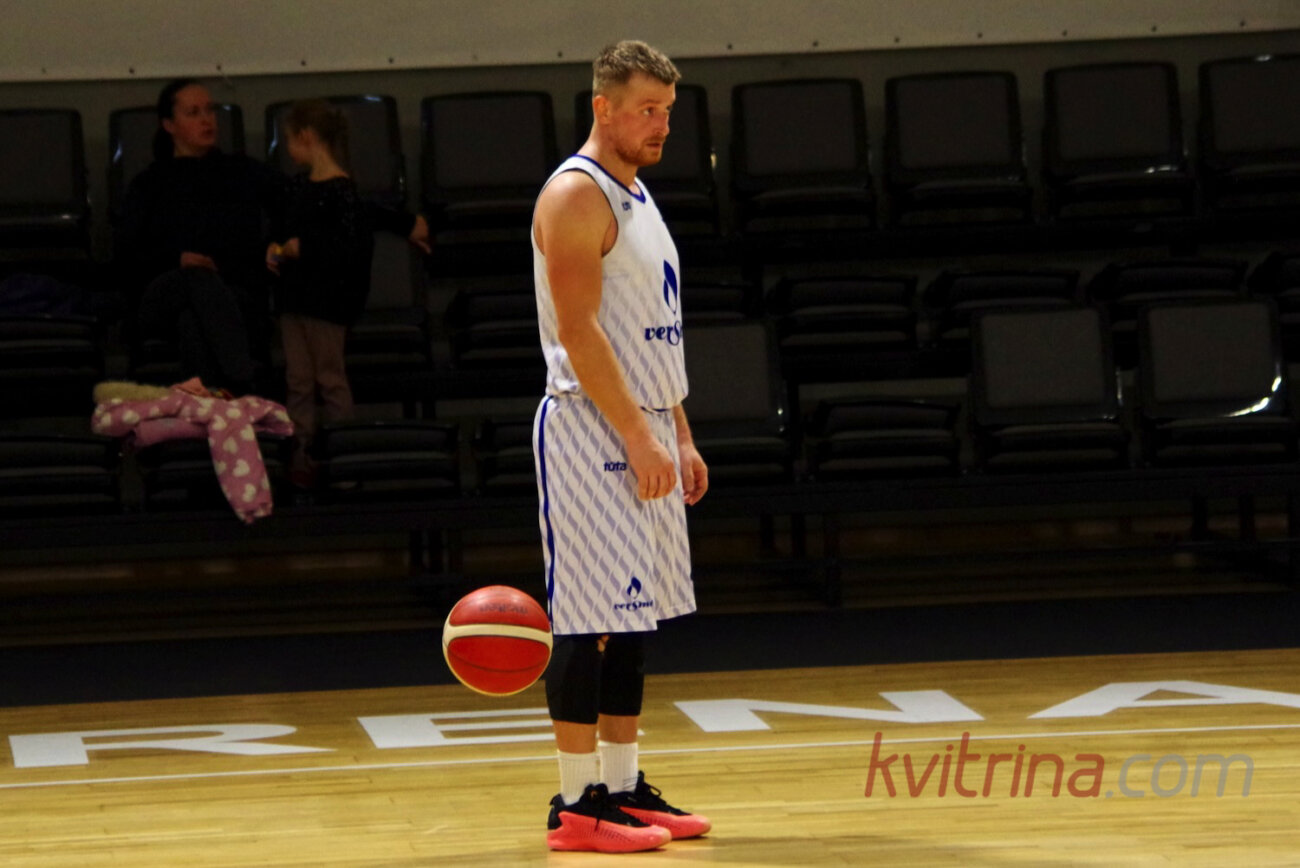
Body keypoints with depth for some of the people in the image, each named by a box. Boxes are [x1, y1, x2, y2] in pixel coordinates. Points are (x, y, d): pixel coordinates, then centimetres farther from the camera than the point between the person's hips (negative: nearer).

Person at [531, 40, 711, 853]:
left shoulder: (637, 197, 17)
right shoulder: (576, 195, -12)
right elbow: (578, 330, -18)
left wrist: (680, 435, 17)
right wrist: (639, 439, -21)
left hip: (644, 432, 9)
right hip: (592, 430, -9)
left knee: (634, 617, 11)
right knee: (590, 620, -8)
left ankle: (624, 785, 16)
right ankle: (578, 802, -6)